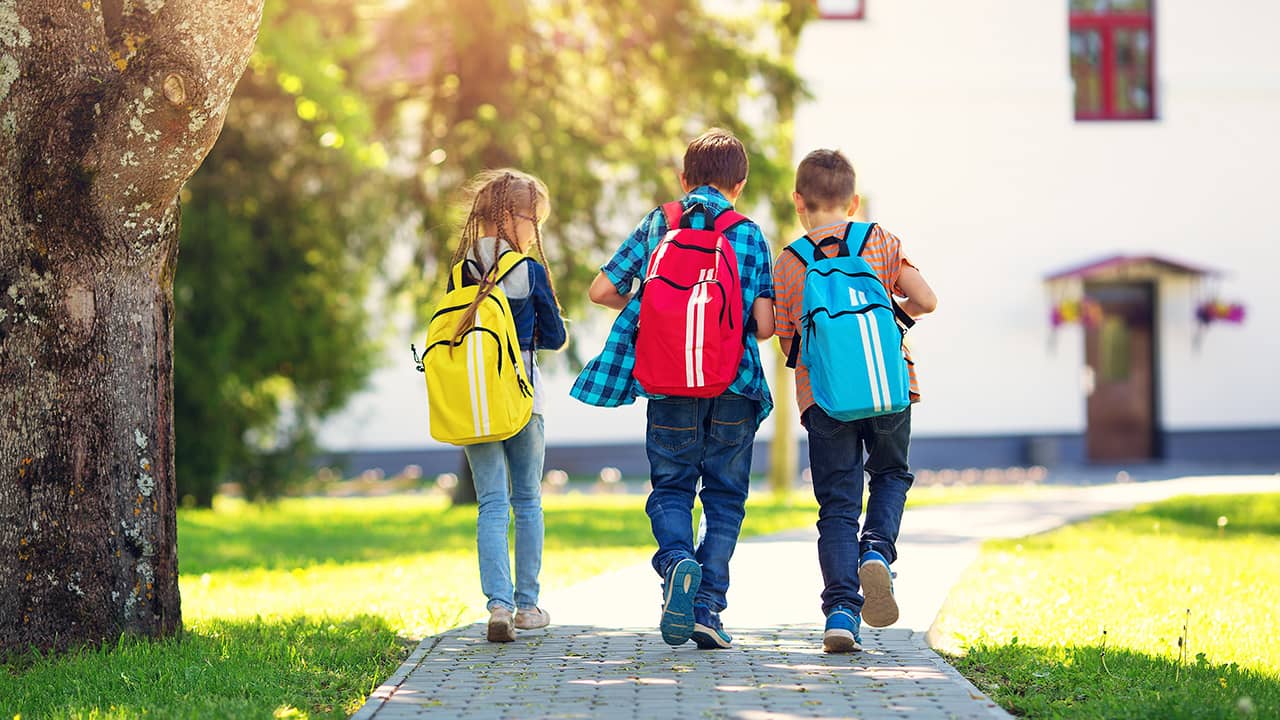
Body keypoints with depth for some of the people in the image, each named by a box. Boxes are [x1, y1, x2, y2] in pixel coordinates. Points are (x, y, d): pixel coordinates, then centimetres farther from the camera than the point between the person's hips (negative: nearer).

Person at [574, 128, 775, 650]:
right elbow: (765, 325, -5)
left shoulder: (655, 226, 6)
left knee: (670, 488, 13)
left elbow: (602, 290, 5)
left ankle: (676, 560, -18)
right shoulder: (751, 236, 3)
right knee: (725, 497, 11)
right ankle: (707, 608, 1)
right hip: (735, 387, 0)